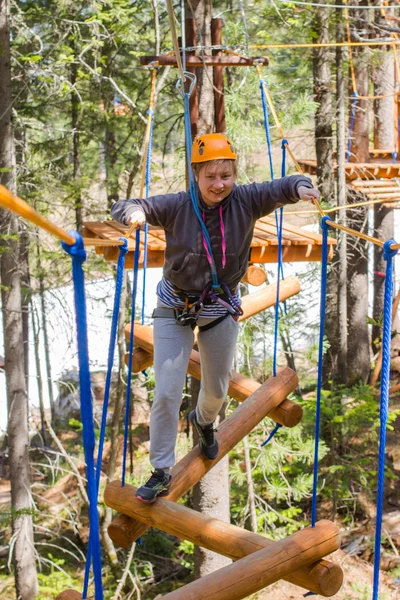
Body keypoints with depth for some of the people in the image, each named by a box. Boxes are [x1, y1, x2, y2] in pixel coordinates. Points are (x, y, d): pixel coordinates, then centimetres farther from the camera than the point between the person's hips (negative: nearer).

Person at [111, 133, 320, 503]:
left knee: (217, 390, 19)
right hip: (175, 309, -2)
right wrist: (133, 212, -43)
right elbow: (121, 209, -19)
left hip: (221, 309, 2)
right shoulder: (176, 207, -19)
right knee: (167, 392, -4)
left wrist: (300, 187, -44)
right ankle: (161, 473, 12)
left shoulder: (245, 202, -15)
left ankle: (204, 421, 56)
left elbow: (282, 188, -20)